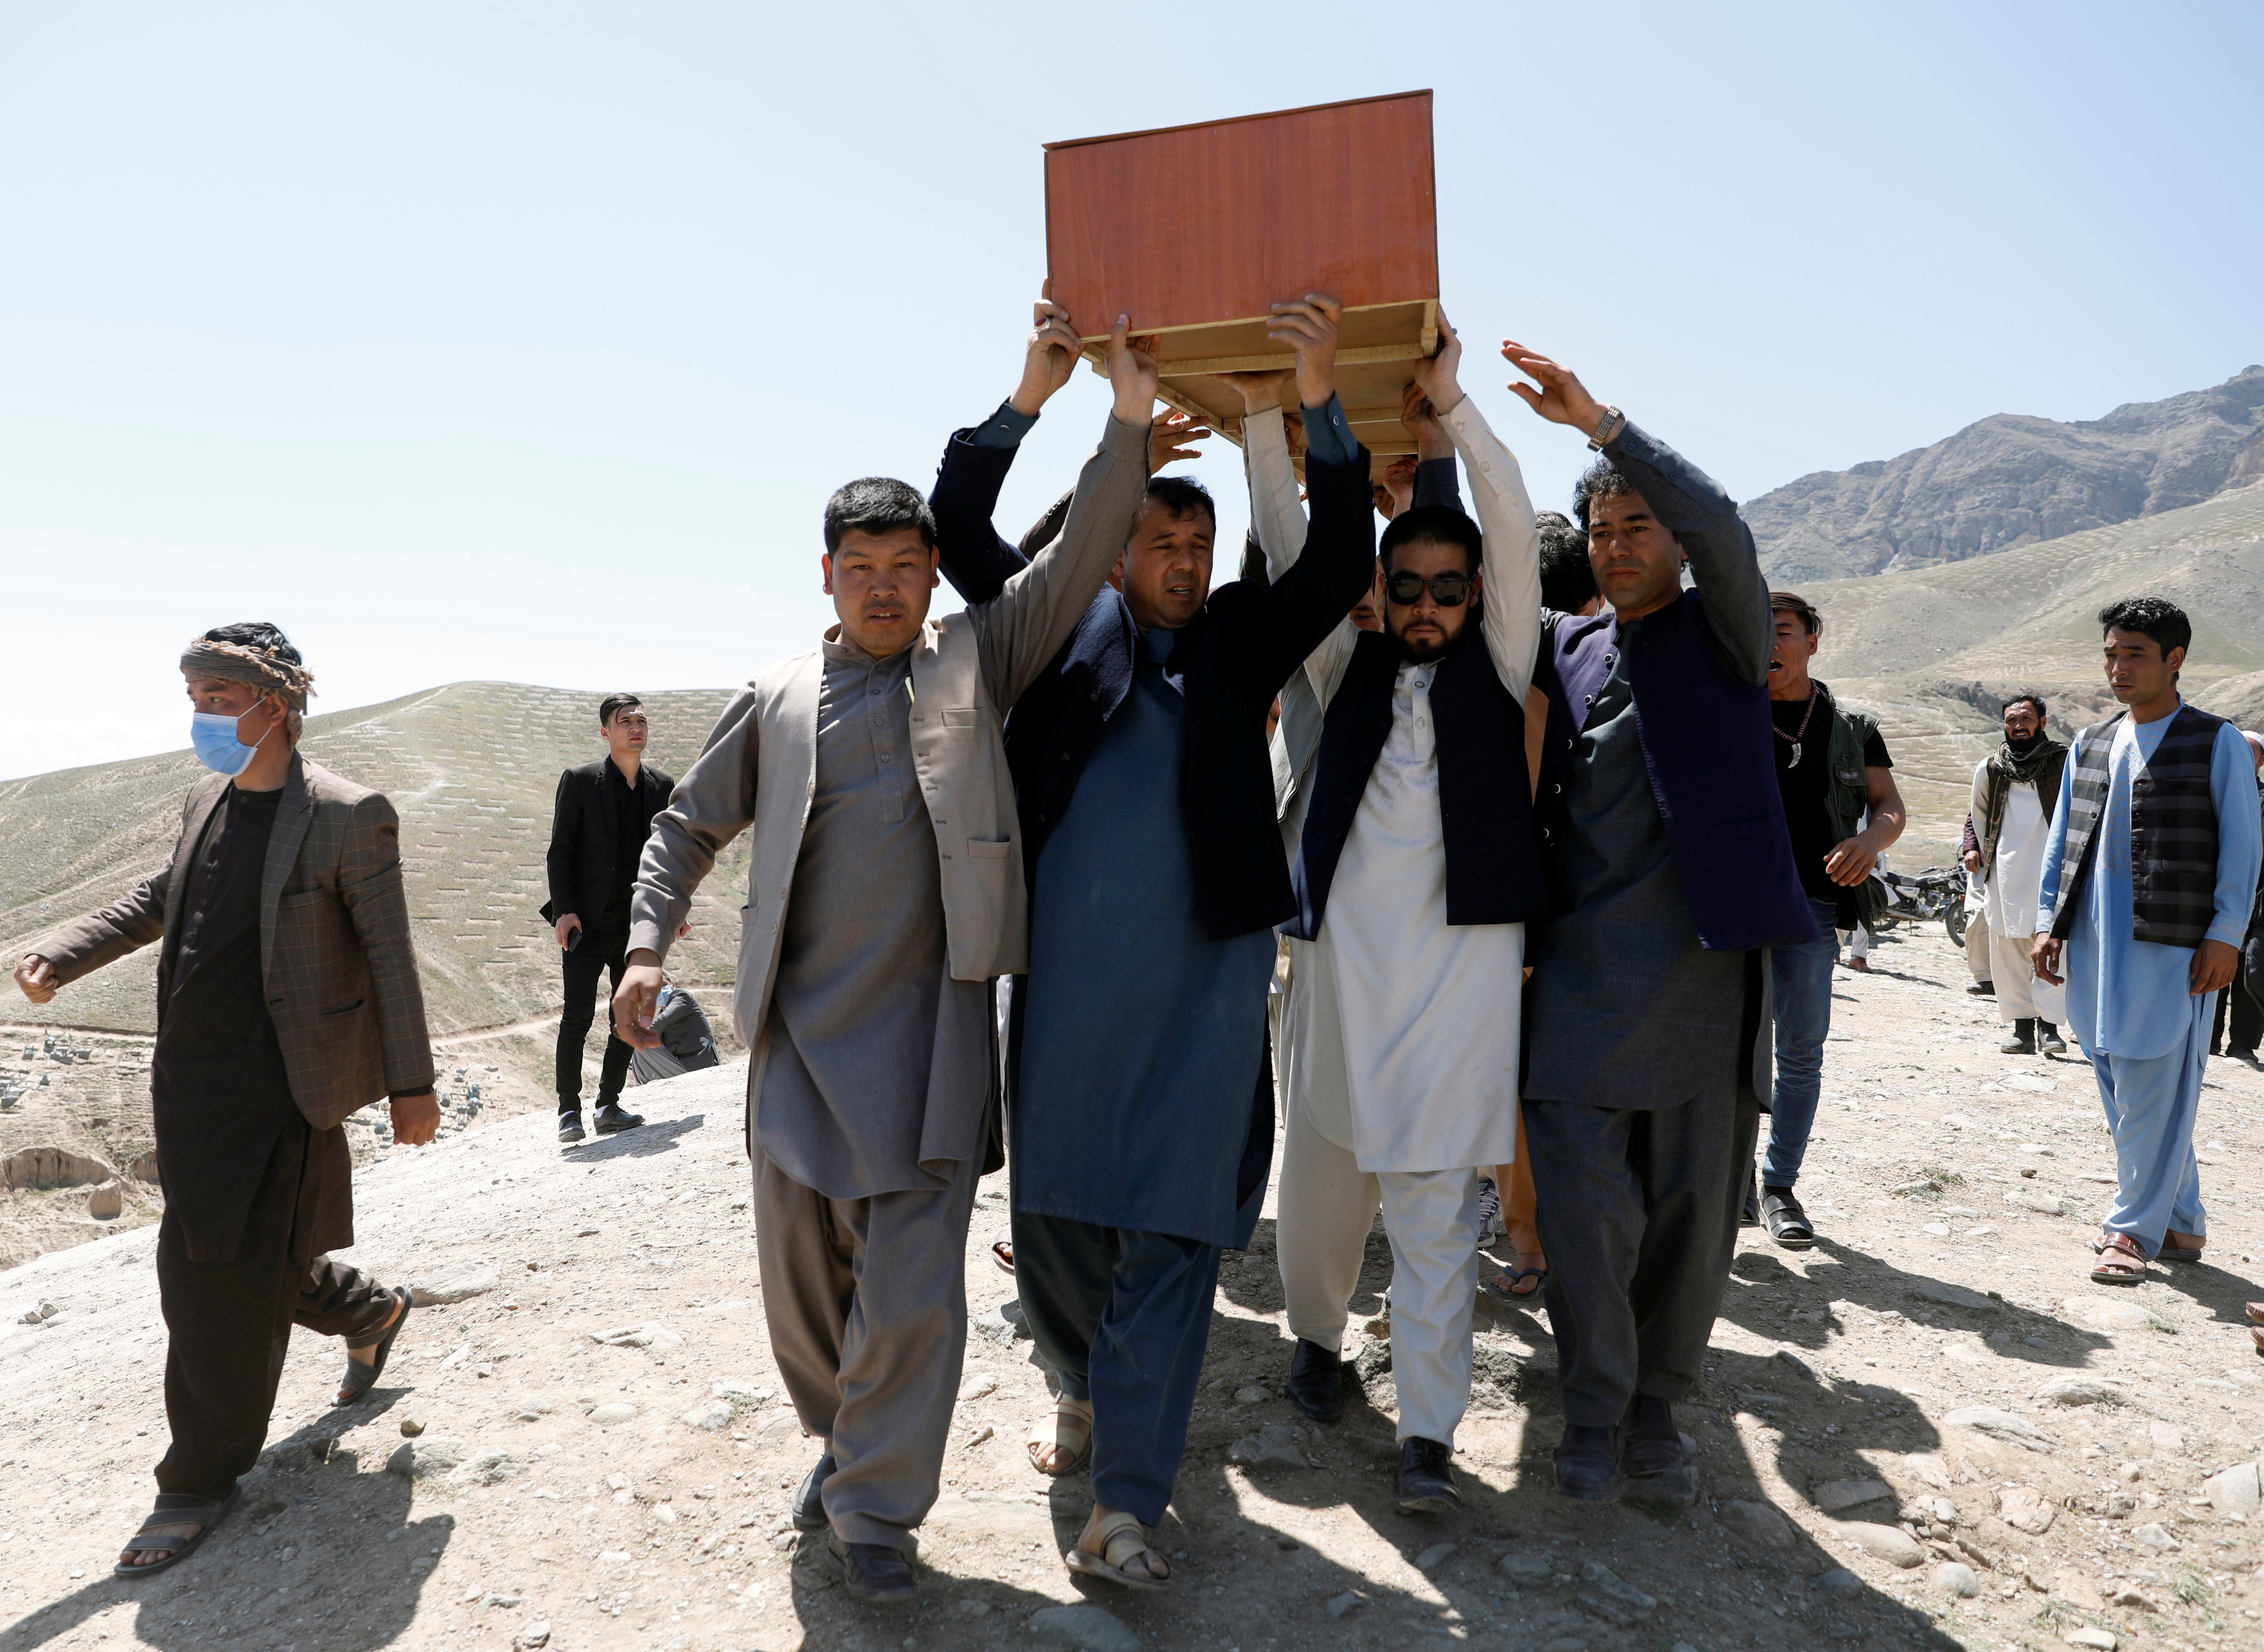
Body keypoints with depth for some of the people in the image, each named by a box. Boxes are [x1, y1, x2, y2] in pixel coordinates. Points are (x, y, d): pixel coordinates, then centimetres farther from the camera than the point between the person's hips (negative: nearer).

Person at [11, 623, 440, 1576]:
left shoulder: (349, 817, -14)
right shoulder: (207, 800, 8)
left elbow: (389, 954, -11)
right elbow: (161, 898, 23)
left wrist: (411, 1085, -9)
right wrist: (61, 955, 7)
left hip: (275, 1093, -8)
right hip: (188, 1081, 8)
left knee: (232, 1285, 0)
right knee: (219, 1264, 20)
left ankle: (203, 1481, 18)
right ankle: (369, 1312, 45)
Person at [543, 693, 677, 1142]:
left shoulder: (663, 786, 8)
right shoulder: (579, 781, -2)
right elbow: (560, 851, -3)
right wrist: (563, 911, -12)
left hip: (639, 923, 4)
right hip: (588, 922, -4)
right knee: (578, 1014, -6)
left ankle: (609, 1106, 18)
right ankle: (569, 1111, 6)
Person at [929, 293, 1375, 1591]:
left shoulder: (1241, 641, 9)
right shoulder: (1062, 631, 8)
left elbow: (1344, 562, -2)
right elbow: (961, 528, 2)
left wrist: (1323, 403, -11)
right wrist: (1030, 394, -6)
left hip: (1203, 984, -1)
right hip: (1065, 984, 1)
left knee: (1173, 1238, -2)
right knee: (1056, 1217, 12)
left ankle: (1125, 1506, 7)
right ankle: (1085, 1389, 41)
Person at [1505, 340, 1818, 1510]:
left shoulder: (1723, 635, 4)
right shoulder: (1565, 647, 13)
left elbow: (1719, 525, -14)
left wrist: (1598, 421, -21)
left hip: (1705, 966, -1)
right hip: (1581, 975, 2)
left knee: (1694, 1210, 8)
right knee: (1586, 1209, -1)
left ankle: (1658, 1407, 28)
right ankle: (1596, 1413, 19)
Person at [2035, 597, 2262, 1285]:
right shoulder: (2089, 746, 15)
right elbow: (2062, 840, 17)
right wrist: (2048, 921, 9)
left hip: (2170, 942, -5)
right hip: (2094, 941, 5)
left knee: (2154, 1090, -5)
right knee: (2122, 1092, 9)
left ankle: (2135, 1230, 5)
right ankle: (2181, 1223, 23)